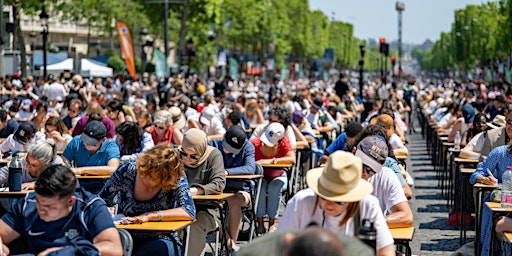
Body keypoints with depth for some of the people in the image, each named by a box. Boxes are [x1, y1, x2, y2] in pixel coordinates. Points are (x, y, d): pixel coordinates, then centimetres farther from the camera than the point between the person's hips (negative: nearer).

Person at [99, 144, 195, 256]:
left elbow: (189, 212, -26)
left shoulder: (177, 178, -13)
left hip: (158, 239, -2)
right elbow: (101, 201, 3)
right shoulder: (127, 170, -9)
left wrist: (149, 216, -30)